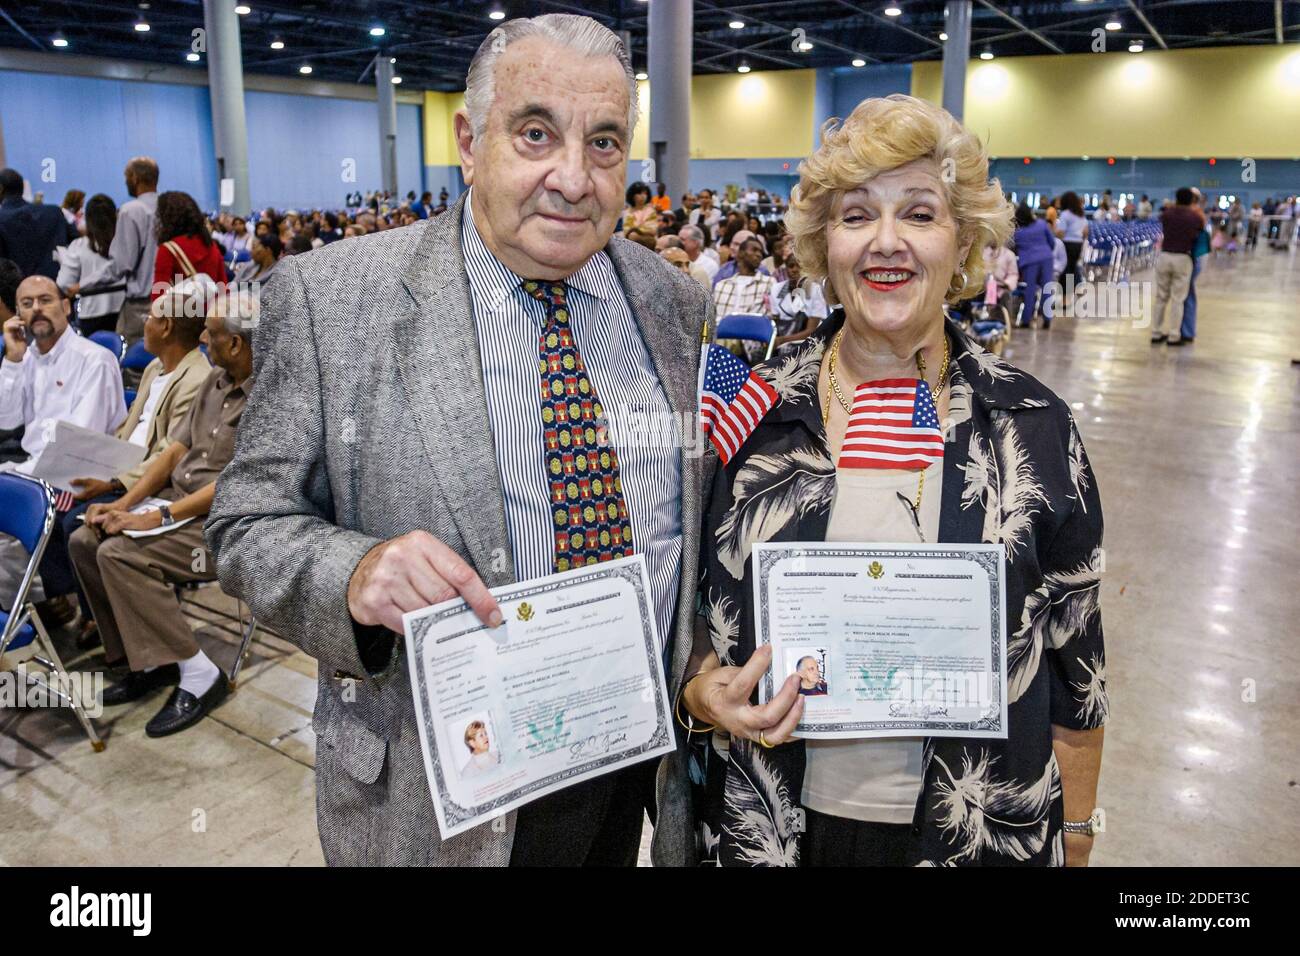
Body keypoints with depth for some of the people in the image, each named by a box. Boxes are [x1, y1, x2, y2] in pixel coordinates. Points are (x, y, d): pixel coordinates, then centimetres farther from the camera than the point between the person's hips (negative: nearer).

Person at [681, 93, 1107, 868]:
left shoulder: (1035, 427, -7)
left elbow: (1073, 655, 1)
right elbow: (689, 601, 3)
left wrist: (1074, 835, 5)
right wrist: (704, 689, -16)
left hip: (981, 830, 0)